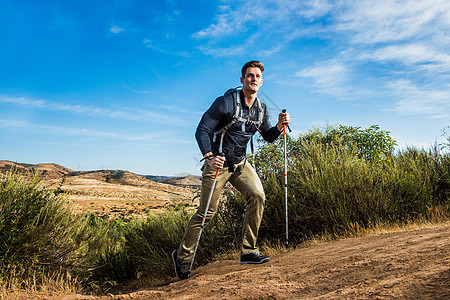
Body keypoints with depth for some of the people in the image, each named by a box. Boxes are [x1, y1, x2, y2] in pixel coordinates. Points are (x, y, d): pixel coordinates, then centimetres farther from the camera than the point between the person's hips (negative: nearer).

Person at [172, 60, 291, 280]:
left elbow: (268, 136, 15)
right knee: (207, 212, -2)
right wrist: (209, 157, -30)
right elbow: (202, 130, -16)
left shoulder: (261, 109, 4)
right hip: (218, 162, -6)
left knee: (258, 196, -14)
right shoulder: (226, 102, -16)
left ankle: (248, 251, -1)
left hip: (240, 163, 6)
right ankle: (182, 255, 17)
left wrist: (280, 126, -6)